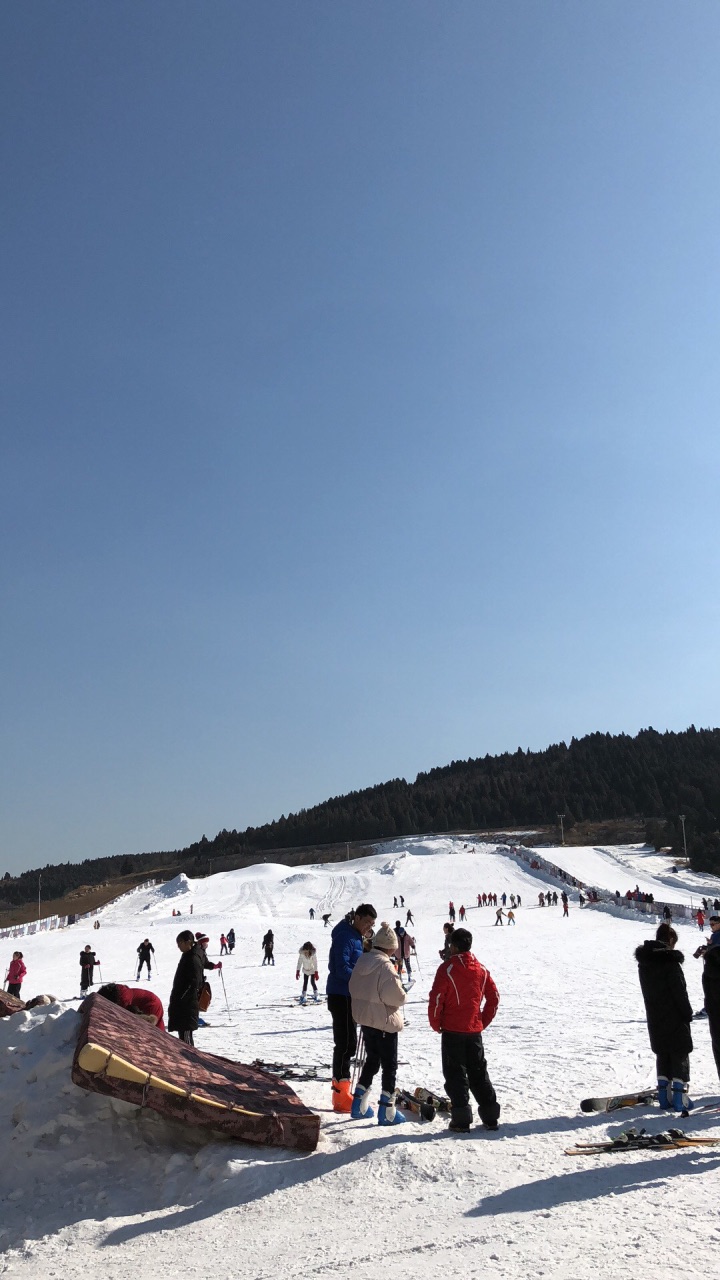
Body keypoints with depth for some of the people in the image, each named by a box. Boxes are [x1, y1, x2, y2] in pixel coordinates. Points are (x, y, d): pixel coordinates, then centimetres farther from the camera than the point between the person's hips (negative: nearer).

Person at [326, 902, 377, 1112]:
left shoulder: (356, 937, 15)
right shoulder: (345, 936, -16)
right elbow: (341, 968, -24)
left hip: (347, 996, 10)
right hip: (341, 997, -10)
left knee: (346, 1044, 14)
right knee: (346, 1044, -7)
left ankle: (341, 1094, 23)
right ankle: (341, 1096, -2)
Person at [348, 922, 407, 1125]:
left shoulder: (362, 961, 1)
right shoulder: (385, 965, -23)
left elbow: (353, 988, 11)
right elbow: (397, 996, -23)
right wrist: (400, 996, -2)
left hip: (365, 1020, 8)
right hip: (385, 1022, -8)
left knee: (371, 1061, 21)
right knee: (389, 1065, 6)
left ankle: (359, 1105, 25)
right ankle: (387, 1111, 9)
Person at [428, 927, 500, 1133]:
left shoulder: (448, 968, -13)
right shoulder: (481, 969, 5)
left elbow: (437, 998, -16)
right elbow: (494, 997, 9)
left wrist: (436, 1023, -2)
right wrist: (483, 1022, 16)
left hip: (452, 1030, -5)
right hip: (475, 1030, 5)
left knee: (455, 1074, 3)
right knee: (479, 1072, 15)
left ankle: (461, 1120, 2)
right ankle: (490, 1117, 18)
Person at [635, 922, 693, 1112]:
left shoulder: (643, 962, 6)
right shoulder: (669, 961, -18)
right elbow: (679, 990, -16)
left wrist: (654, 1009, 16)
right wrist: (688, 1013, -6)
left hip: (655, 1018, 7)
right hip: (674, 1017, -6)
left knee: (663, 1054, 15)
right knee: (680, 1054, 3)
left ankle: (664, 1094, 16)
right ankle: (680, 1097, 1)